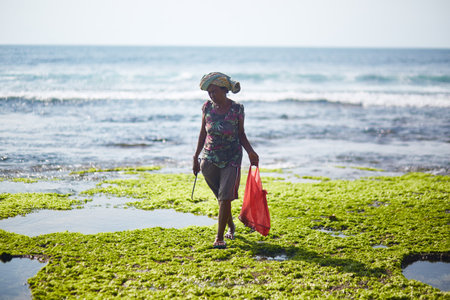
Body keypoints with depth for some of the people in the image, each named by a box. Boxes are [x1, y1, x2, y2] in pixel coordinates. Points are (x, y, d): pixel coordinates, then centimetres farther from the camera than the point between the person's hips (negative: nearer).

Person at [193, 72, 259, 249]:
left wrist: (250, 152, -10)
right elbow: (203, 133, 9)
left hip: (232, 159, -3)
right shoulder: (208, 107, -1)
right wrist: (196, 157, 9)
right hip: (210, 159, 3)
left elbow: (241, 134, 4)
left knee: (225, 198, -9)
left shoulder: (237, 109, -7)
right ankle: (231, 227, 36)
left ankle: (219, 237, -4)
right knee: (221, 197, 13)